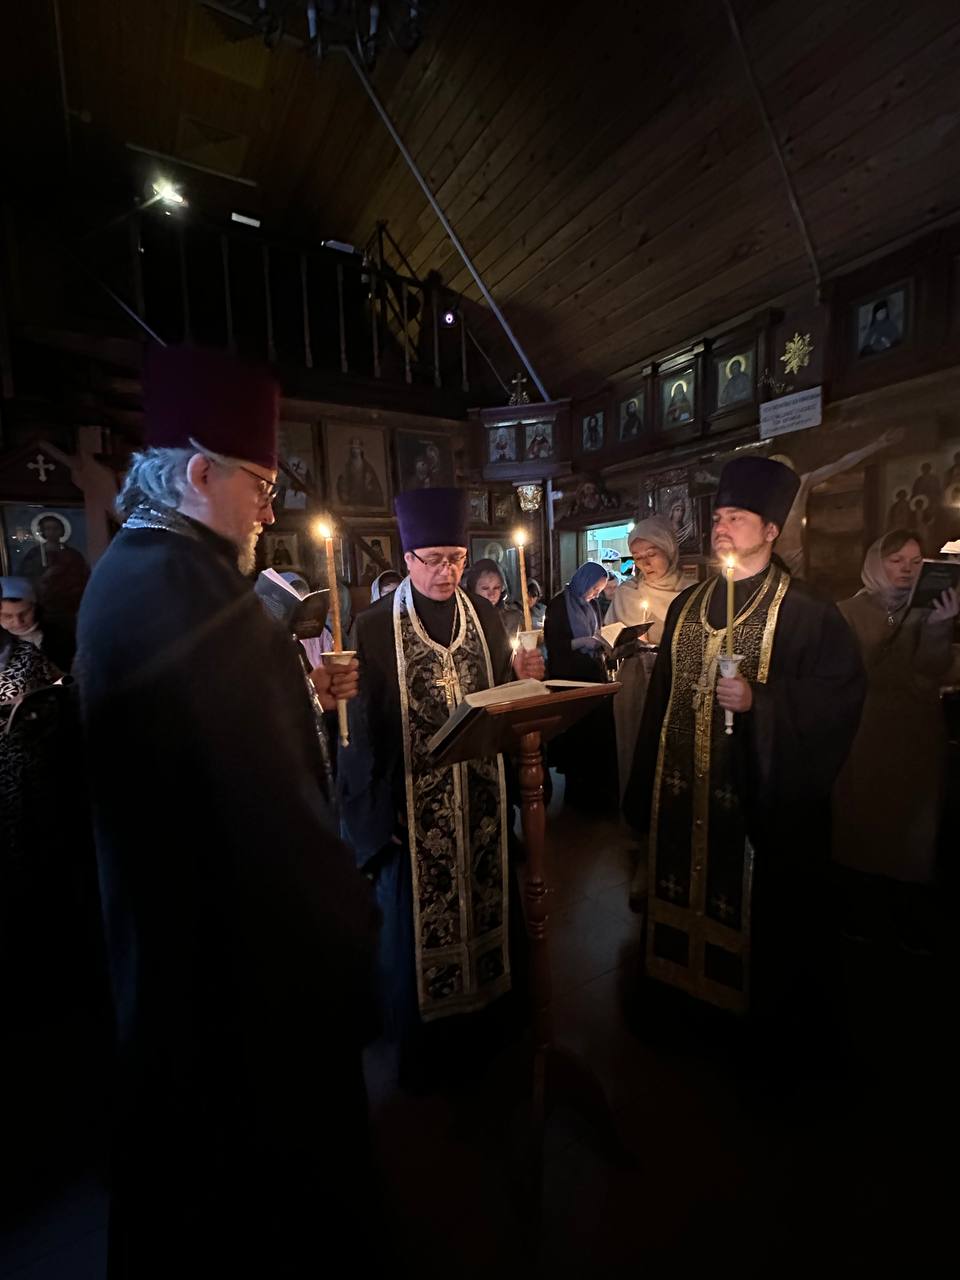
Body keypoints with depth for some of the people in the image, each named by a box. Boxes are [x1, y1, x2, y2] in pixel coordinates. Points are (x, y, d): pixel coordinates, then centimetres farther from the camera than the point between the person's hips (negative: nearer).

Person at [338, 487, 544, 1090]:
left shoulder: (484, 614, 5)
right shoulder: (377, 624, -8)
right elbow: (361, 716, -13)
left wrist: (523, 674, -7)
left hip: (480, 795, 4)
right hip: (412, 801, -4)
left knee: (484, 901, 18)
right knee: (417, 913, 12)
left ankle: (483, 1027, 45)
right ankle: (423, 1045, 39)